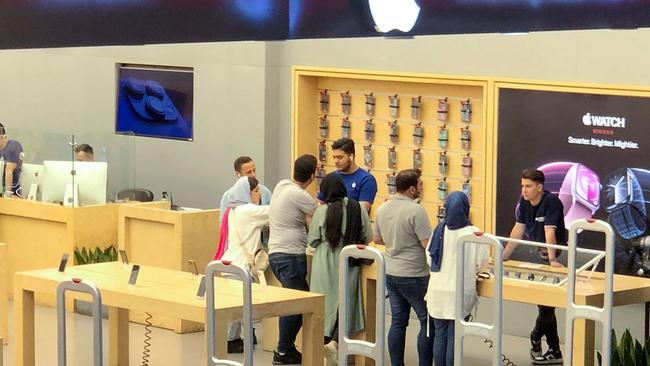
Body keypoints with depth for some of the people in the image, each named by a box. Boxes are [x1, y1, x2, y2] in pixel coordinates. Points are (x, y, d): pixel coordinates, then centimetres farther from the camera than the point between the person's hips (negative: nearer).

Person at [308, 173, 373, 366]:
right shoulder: (358, 208, -6)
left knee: (325, 305, 9)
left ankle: (325, 342, 10)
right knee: (345, 305, 4)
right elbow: (368, 237, 4)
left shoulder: (322, 211, -8)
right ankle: (335, 341, -16)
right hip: (348, 265, 0)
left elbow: (312, 241, 1)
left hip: (324, 266, 0)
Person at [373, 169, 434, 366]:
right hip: (413, 275, -7)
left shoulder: (382, 209, 5)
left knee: (398, 322, 11)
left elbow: (377, 239, 18)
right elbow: (428, 244, -20)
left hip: (391, 273, 7)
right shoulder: (416, 211, -19)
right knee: (428, 322, 2)